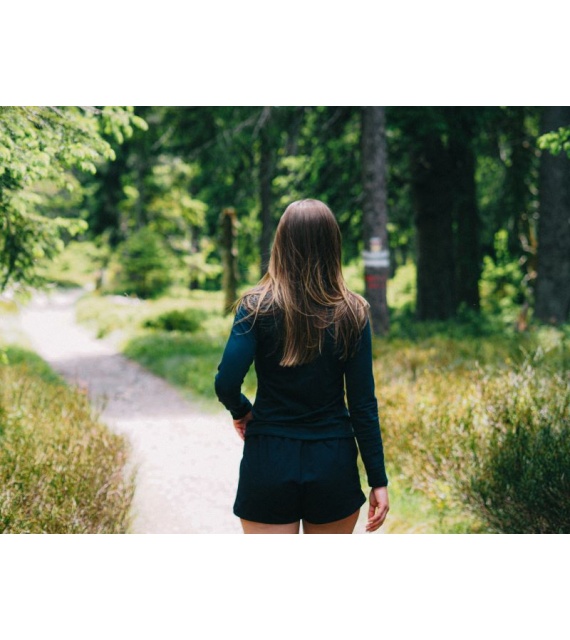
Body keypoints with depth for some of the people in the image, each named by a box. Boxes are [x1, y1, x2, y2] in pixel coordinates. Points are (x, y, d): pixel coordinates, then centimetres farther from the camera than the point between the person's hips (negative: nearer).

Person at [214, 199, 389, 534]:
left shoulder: (257, 307, -7)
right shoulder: (351, 314, -4)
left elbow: (226, 382, -16)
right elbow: (363, 403, -4)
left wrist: (241, 410, 8)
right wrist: (378, 479, 2)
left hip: (270, 463, -1)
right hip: (333, 462, 2)